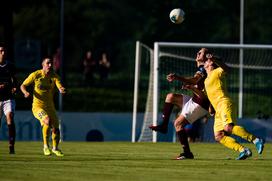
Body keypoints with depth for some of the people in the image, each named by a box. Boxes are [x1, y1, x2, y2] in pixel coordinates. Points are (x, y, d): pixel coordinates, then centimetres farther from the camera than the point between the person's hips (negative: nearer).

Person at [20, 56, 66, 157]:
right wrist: (25, 92, -21)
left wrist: (62, 90, -40)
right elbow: (23, 85, 1)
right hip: (38, 106, -4)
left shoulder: (54, 76, -1)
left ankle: (55, 148, 29)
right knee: (47, 121, -30)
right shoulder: (35, 75, -7)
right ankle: (46, 146, -16)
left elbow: (60, 87, -16)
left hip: (50, 106, 4)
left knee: (56, 128, 1)